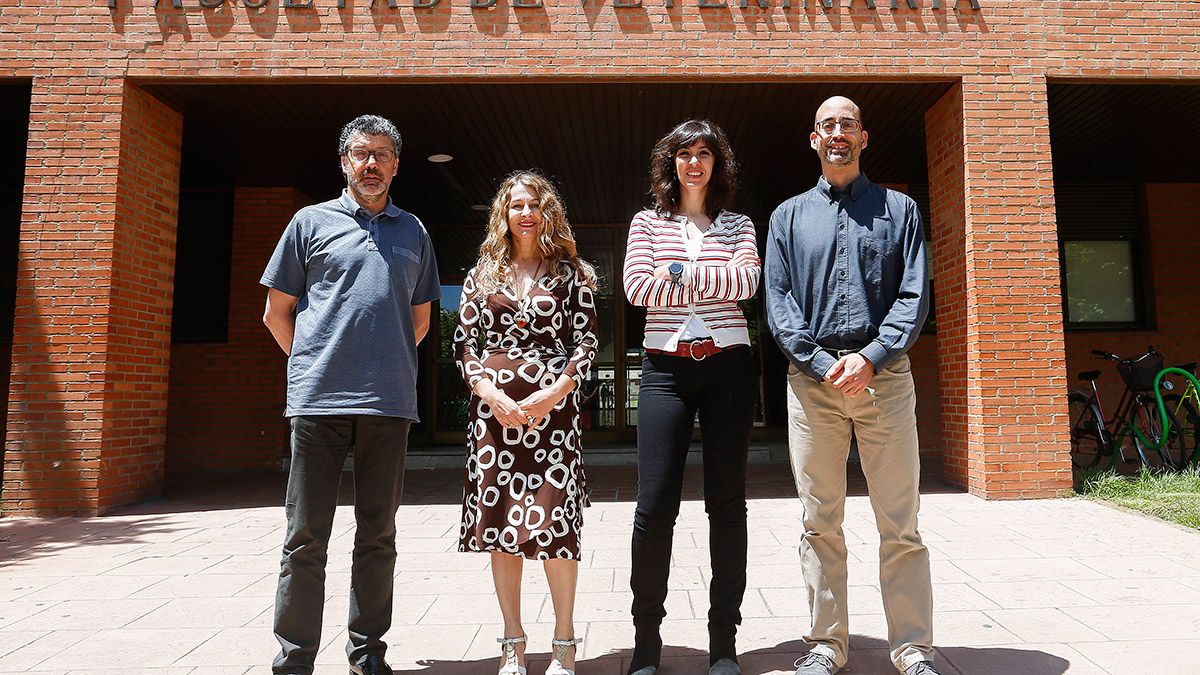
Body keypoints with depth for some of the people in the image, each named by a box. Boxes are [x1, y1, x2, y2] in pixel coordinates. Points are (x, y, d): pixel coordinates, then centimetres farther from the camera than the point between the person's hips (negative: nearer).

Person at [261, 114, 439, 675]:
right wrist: (314, 365, 7)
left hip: (389, 402, 2)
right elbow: (276, 313, 11)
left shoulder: (413, 231, 16)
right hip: (318, 399, -2)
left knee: (378, 535, 9)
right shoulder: (312, 221, 9)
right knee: (306, 536, 1)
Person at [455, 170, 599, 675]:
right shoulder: (483, 274, 13)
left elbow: (587, 342, 1)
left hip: (553, 404, -2)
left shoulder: (571, 273, 7)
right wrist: (491, 394, -8)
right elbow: (464, 342, 8)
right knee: (499, 517, 3)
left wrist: (552, 394, -13)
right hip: (494, 405, 3)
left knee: (552, 518, -8)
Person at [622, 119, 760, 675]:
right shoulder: (647, 223, 12)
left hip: (728, 364, 1)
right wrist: (718, 280, -4)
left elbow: (748, 281, -5)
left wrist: (680, 274, -9)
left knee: (727, 500, 3)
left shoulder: (737, 225, 14)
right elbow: (637, 288, -4)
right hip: (666, 366, -1)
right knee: (655, 503, -5)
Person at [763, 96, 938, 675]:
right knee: (820, 523, 5)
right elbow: (777, 302, 4)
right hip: (811, 377, 1)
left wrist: (870, 357, -12)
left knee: (901, 524, 1)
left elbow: (915, 296, 3)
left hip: (884, 374, 0)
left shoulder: (898, 209, 13)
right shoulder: (789, 216, 14)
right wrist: (823, 365, -9)